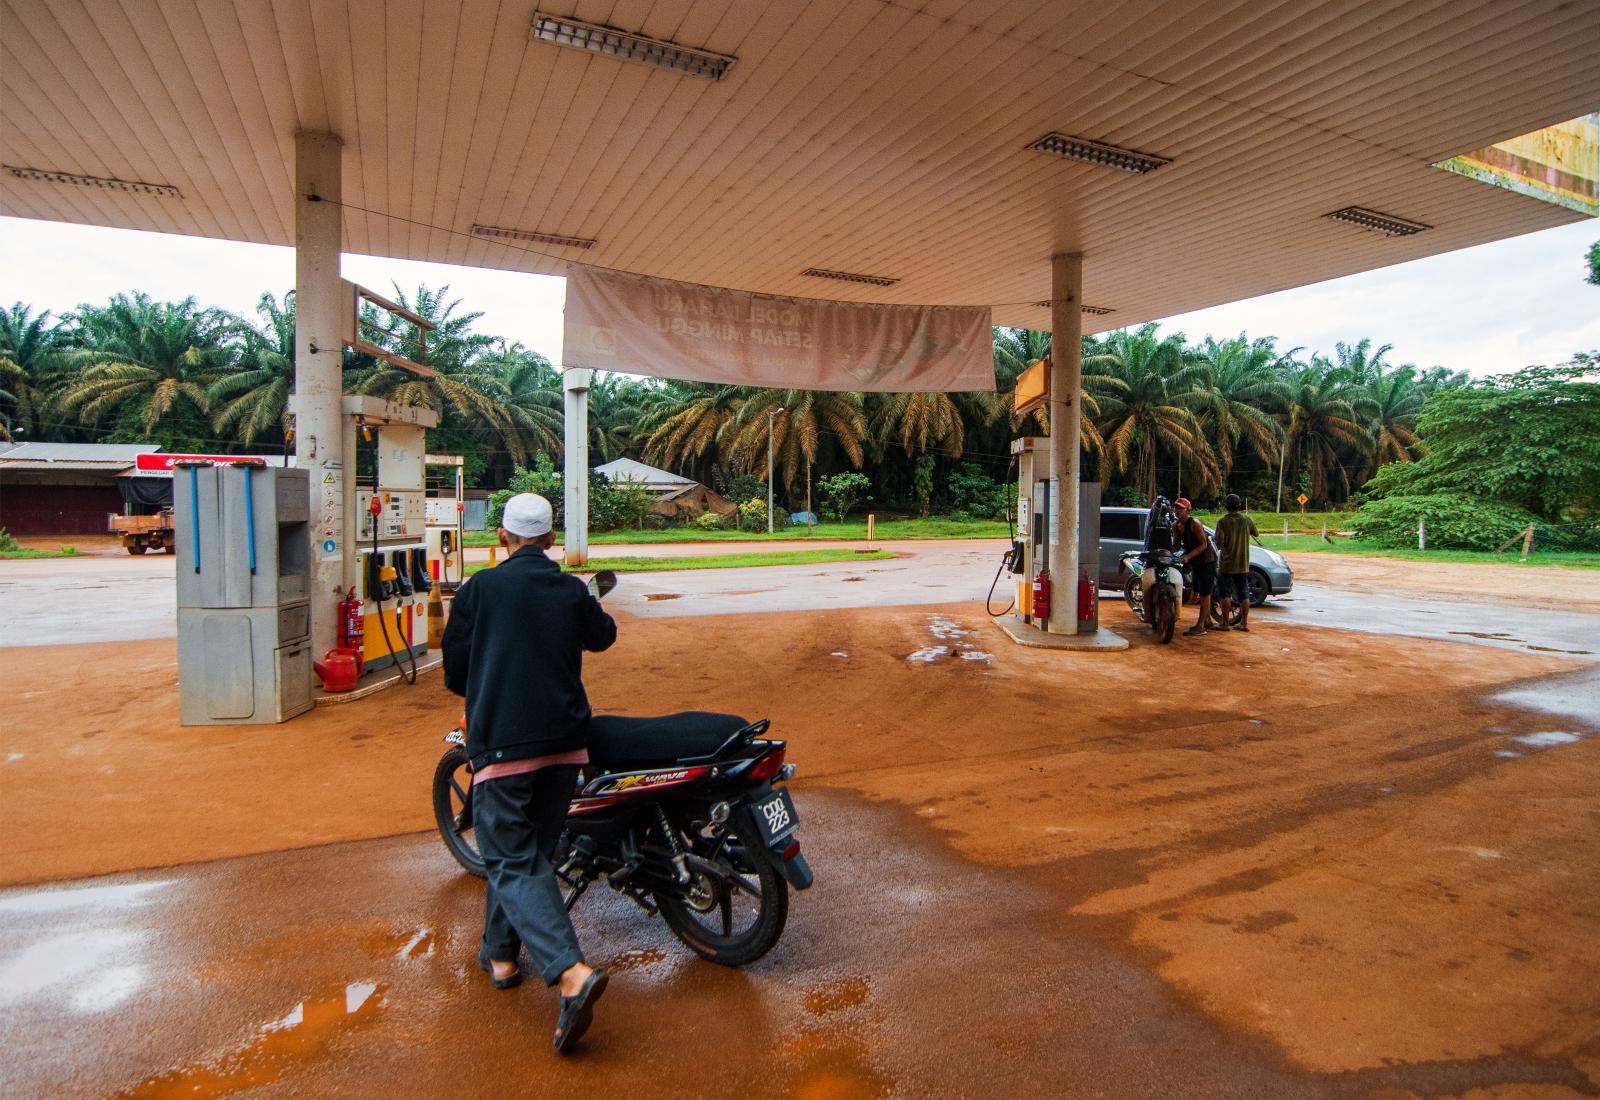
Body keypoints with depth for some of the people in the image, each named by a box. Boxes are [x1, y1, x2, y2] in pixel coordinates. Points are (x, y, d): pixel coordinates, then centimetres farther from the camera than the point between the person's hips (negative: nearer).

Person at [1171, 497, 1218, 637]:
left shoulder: (1194, 524, -19)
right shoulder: (1176, 527, 5)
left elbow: (1203, 544, -22)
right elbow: (1176, 546, 10)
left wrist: (1188, 556, -30)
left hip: (1207, 561, -9)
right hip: (1195, 562, 9)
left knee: (1205, 594, -8)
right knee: (1199, 593, 15)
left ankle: (1200, 626, -11)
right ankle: (1208, 621, 27)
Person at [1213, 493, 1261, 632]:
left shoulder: (1223, 522, -13)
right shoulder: (1247, 520, -1)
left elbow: (1219, 541, -19)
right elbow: (1256, 534, 14)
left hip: (1227, 564, -4)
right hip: (1243, 564, 4)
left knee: (1225, 594, 3)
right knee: (1244, 594, 10)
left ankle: (1225, 622, 4)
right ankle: (1244, 623, 11)